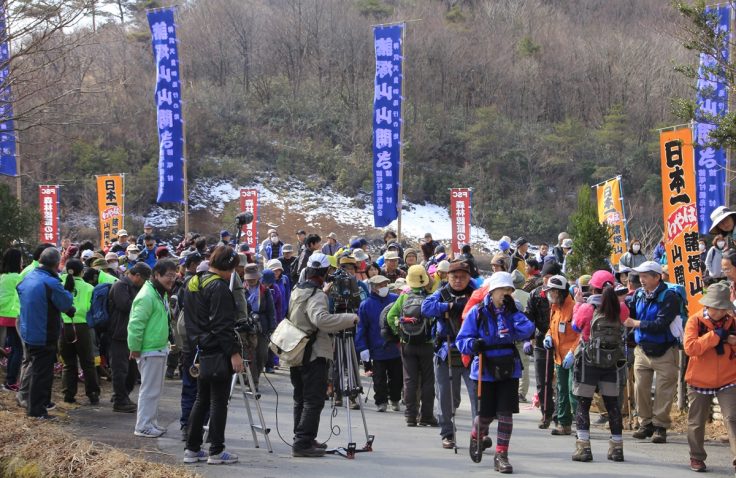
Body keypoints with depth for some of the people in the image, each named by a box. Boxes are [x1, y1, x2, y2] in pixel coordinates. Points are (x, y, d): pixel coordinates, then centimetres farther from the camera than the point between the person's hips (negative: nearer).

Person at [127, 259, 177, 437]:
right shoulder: (147, 296, -19)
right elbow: (135, 324, -22)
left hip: (159, 349, 10)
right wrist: (135, 348, -19)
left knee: (156, 389, 16)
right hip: (150, 351, -10)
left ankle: (151, 422, 24)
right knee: (149, 389, -6)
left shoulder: (161, 294, 14)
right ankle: (143, 427, 0)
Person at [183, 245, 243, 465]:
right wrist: (234, 352, -18)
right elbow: (223, 325, -20)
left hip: (201, 350, 9)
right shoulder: (219, 287, -16)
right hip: (218, 352, -9)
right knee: (219, 401, -2)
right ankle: (216, 451, 0)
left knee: (201, 400, 14)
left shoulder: (192, 284, 12)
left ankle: (192, 449, 16)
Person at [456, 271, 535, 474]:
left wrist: (513, 312, -14)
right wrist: (473, 344, -23)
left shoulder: (512, 311, 5)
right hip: (485, 371, -2)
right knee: (486, 415, 6)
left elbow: (526, 331, -11)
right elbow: (462, 339, -4)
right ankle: (476, 437, 40)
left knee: (506, 413, -5)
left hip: (509, 371, 2)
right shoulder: (478, 312, -4)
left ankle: (501, 455, 6)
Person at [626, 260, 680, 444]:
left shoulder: (669, 297, -15)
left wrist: (636, 323, -19)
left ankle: (660, 425, 7)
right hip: (642, 350, 5)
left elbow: (661, 324, -22)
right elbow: (629, 312, 7)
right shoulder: (639, 294, 4)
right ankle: (646, 423, 15)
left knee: (664, 391, -1)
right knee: (641, 388, 4)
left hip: (664, 351, -5)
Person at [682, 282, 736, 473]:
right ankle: (697, 458, 27)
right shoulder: (695, 321, -7)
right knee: (696, 422, 11)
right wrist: (716, 334, -20)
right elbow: (690, 348, -20)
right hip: (699, 381, 0)